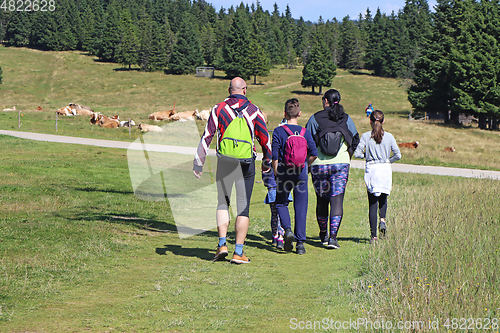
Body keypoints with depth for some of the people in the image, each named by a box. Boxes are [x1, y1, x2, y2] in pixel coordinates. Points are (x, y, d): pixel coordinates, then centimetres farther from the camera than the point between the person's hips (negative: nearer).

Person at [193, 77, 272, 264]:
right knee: (243, 208, 3)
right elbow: (265, 139, 5)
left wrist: (198, 163, 2)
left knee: (223, 203, 15)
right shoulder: (254, 111, 0)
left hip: (224, 162, 1)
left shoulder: (219, 109, 0)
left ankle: (222, 243, 1)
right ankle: (238, 252, 0)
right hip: (246, 164, -1)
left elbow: (207, 137, -3)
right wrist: (267, 162, 20)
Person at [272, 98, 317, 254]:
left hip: (284, 173, -1)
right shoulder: (305, 132, 0)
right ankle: (300, 242, 4)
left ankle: (287, 229, -9)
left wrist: (276, 173, 4)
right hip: (301, 174, 1)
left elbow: (275, 156, -8)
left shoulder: (278, 131, -6)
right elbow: (314, 154, -2)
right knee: (301, 208, 6)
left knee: (281, 203, 16)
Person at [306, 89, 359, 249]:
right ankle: (333, 236, -14)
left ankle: (323, 234, 27)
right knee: (337, 199, -3)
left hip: (319, 164, 0)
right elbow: (355, 141, 9)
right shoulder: (346, 119, 5)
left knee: (322, 199, 14)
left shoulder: (315, 118, -1)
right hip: (341, 164, 0)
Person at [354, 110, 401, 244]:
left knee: (372, 203, 3)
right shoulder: (389, 136, -1)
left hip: (371, 170, -1)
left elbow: (357, 153, -8)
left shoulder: (365, 136, -5)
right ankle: (383, 219, -5)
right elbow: (398, 155, -1)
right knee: (383, 198, 23)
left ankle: (373, 235, 0)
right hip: (385, 169, 1)